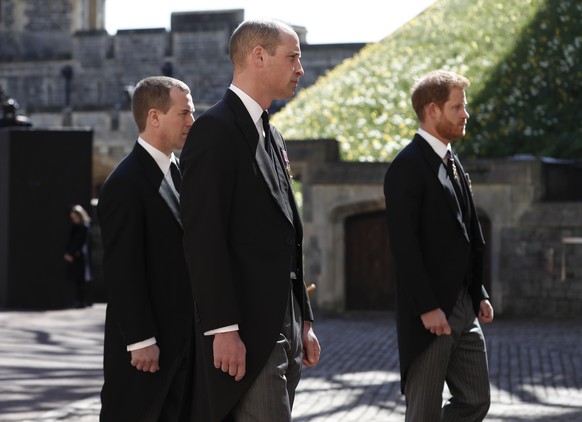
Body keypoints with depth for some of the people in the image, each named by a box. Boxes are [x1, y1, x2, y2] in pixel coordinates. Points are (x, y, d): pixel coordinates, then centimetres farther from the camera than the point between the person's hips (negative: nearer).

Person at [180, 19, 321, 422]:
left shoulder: (271, 137, 20)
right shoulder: (215, 130, -10)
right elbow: (203, 239, -17)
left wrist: (304, 322, 18)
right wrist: (223, 329, -22)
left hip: (283, 334, 9)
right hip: (245, 335, -9)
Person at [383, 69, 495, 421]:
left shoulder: (453, 165, 16)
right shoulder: (407, 167, -12)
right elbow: (404, 245, -17)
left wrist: (480, 295, 13)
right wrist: (427, 308, -20)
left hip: (464, 308, 8)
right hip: (430, 312, -8)